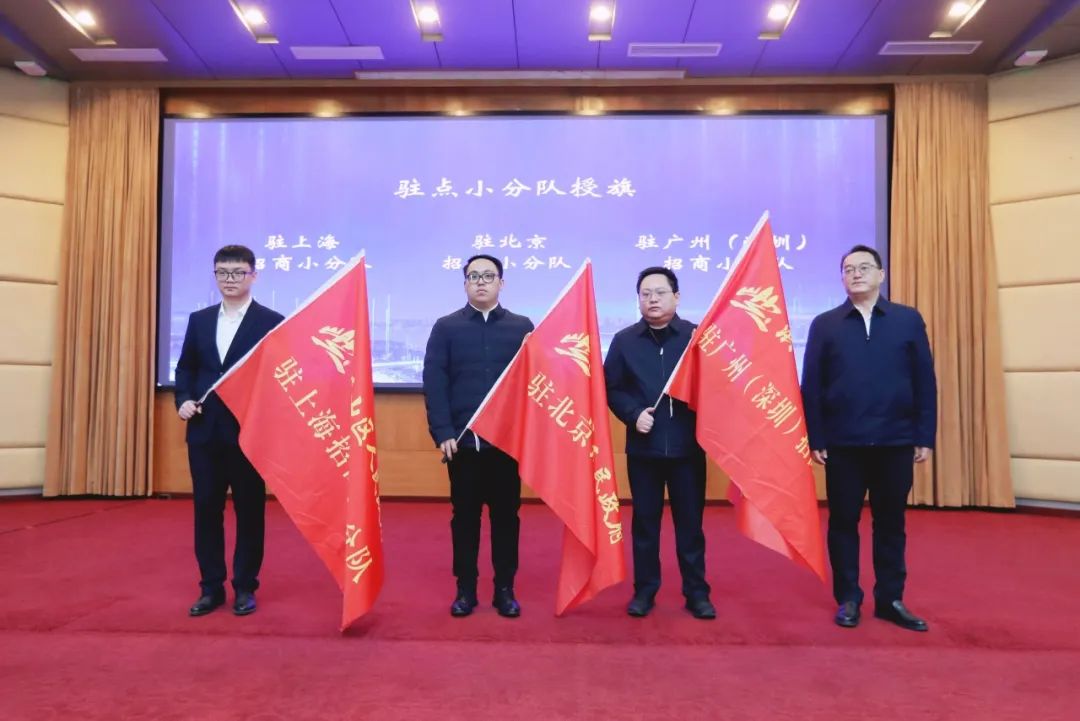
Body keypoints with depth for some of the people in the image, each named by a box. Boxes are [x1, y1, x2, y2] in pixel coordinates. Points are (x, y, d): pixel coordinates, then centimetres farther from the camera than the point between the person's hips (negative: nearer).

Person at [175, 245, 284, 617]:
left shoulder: (271, 322, -3)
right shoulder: (199, 320, 12)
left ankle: (245, 587, 18)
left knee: (249, 510, 5)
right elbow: (186, 368, 16)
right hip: (205, 431, 4)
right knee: (206, 509, 9)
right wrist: (183, 400, -2)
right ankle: (211, 587, 21)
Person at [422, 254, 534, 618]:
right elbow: (433, 381, -2)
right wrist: (442, 432, -10)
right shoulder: (445, 327, 5)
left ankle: (505, 589, 21)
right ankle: (465, 589, 21)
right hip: (462, 439, 0)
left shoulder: (522, 326, 7)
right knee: (464, 515, 8)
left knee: (506, 514, 8)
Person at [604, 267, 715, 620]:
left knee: (690, 522, 8)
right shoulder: (624, 340, 5)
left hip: (688, 446, -1)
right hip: (642, 447, 1)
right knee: (644, 522, 11)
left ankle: (697, 592, 22)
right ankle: (644, 590, 23)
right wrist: (633, 415, -12)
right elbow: (611, 389, 3)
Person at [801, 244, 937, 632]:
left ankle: (890, 599, 24)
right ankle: (848, 599, 20)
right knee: (843, 521, 7)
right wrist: (814, 438, -4)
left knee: (890, 522, 11)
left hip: (896, 441, 1)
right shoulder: (824, 324, 4)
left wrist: (925, 436, -1)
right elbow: (810, 386, 1)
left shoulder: (909, 320, 6)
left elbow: (925, 381, 4)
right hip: (842, 443, 0)